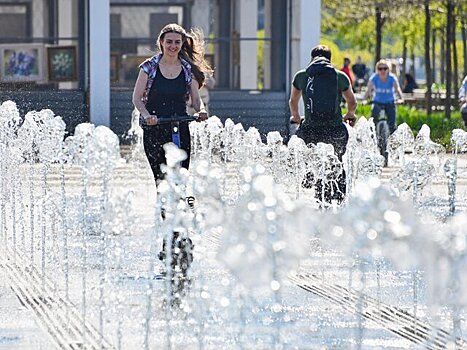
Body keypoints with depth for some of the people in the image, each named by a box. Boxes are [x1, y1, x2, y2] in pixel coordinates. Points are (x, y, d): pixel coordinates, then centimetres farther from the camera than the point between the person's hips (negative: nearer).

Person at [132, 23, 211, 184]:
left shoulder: (189, 70, 6)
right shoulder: (150, 67, 0)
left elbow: (196, 99, 6)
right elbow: (137, 98, -1)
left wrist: (201, 110, -17)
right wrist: (146, 115, -20)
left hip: (180, 129, 2)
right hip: (154, 129, -2)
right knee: (161, 176, -10)